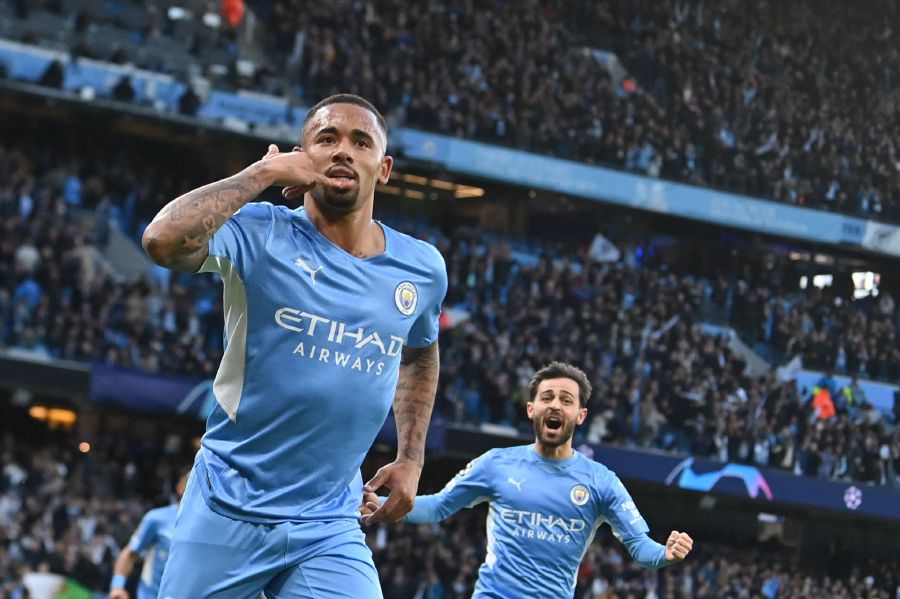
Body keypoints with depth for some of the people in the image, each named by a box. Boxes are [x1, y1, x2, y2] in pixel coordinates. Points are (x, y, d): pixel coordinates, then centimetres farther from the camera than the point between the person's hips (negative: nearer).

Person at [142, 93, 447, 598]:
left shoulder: (424, 268, 4)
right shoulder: (259, 234, -10)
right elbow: (163, 240, -30)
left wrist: (411, 458, 17)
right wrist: (262, 173, -20)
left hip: (329, 530, 3)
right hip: (226, 512, -2)